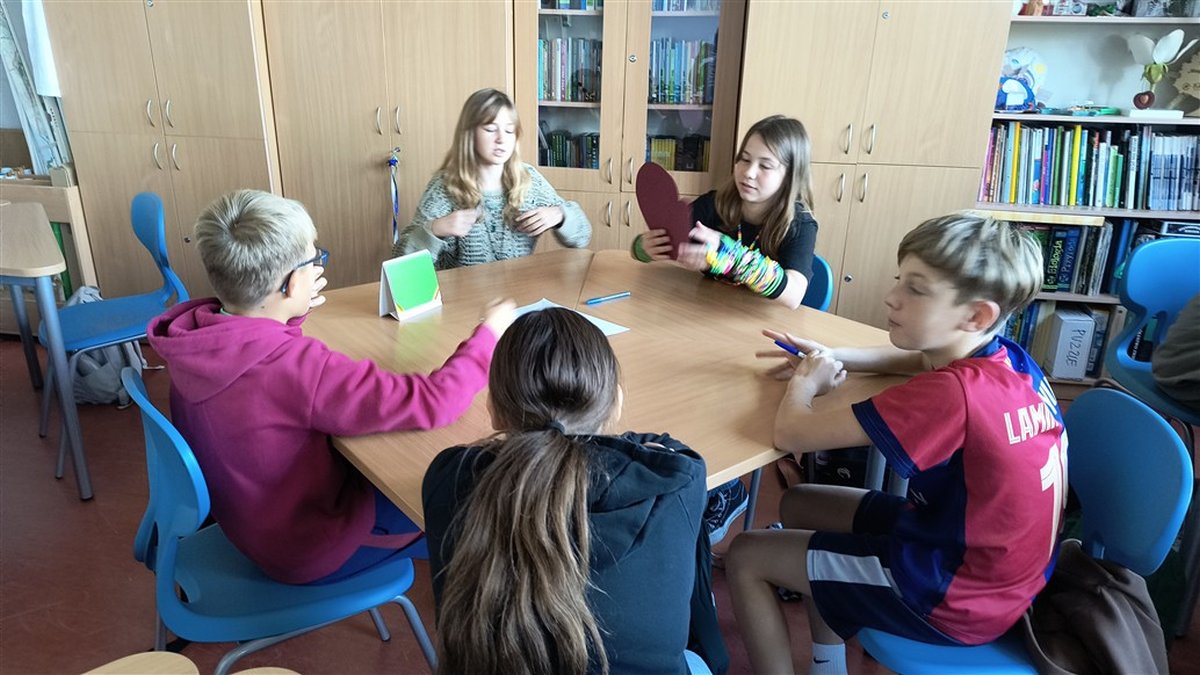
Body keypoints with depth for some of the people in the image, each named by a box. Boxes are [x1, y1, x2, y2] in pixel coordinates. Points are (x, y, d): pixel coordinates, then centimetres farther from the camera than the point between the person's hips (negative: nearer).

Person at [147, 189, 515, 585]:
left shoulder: (194, 338, -13)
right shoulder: (293, 366, -39)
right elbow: (432, 403, -34)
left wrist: (294, 312, -3)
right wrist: (488, 334, -19)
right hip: (308, 552, -8)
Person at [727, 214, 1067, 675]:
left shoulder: (950, 394, -33)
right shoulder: (1009, 360, -6)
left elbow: (791, 434, -31)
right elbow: (924, 361, 17)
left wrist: (806, 382, -8)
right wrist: (832, 358, 2)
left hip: (957, 595, -8)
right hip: (997, 563, 9)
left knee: (745, 558, 0)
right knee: (798, 504, 19)